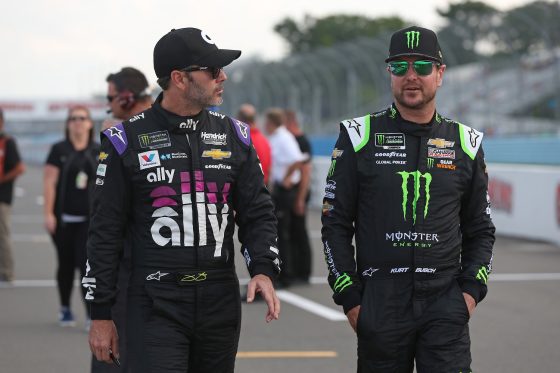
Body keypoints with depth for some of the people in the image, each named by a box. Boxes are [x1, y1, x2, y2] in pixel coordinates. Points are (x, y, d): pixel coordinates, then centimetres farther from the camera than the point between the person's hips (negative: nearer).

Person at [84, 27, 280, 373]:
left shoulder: (233, 136, 8)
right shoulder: (128, 141, -2)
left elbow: (258, 213, 10)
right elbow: (106, 231, 1)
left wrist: (263, 269, -9)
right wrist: (100, 313, 0)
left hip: (221, 302, 4)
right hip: (155, 304, -4)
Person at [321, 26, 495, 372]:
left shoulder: (465, 143, 9)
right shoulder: (360, 138, 4)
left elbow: (480, 229, 15)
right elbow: (336, 224, 4)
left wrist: (472, 289, 0)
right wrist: (349, 298, -2)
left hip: (446, 303, 1)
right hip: (380, 302, -1)